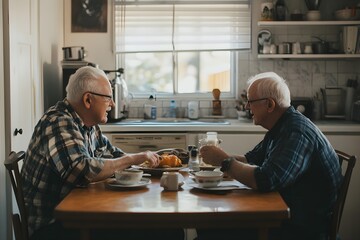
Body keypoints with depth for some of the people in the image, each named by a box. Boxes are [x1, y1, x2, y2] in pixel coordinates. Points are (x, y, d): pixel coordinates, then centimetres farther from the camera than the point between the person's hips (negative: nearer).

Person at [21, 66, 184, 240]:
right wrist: (131, 159, -21)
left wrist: (149, 157, 7)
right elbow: (83, 170, -32)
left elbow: (112, 154, 23)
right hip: (50, 226, -8)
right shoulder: (59, 123, -18)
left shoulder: (89, 126, 9)